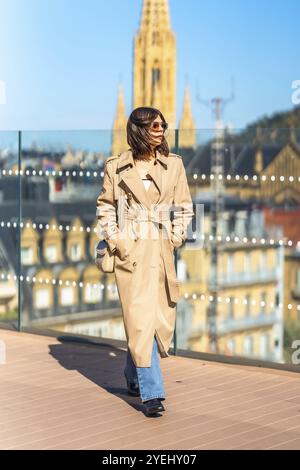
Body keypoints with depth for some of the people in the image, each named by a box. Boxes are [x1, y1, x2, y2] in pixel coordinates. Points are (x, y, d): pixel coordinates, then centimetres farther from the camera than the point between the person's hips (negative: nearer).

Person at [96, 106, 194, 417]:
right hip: (131, 250, -3)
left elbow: (184, 207, 11)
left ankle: (134, 376, 33)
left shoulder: (173, 164, 6)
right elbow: (105, 205, 10)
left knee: (162, 319, 8)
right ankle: (151, 393, -6)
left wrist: (176, 238, 0)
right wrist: (113, 239, 0)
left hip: (161, 249, 3)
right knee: (140, 319, -9)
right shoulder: (117, 166, 1)